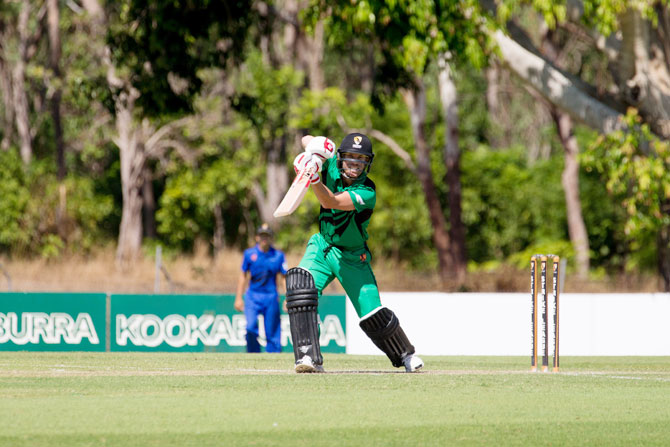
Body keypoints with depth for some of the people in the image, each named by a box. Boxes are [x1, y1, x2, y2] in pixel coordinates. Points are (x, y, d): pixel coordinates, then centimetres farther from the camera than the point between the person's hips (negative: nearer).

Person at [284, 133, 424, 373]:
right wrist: (313, 145, -36)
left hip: (353, 258, -3)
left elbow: (330, 202, -38)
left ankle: (405, 355, 28)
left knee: (373, 316, -4)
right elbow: (307, 141, -12)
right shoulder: (332, 166, -10)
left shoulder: (367, 193, -25)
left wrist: (314, 177, -54)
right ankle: (309, 357, -30)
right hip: (322, 247, 3)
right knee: (300, 281, -28)